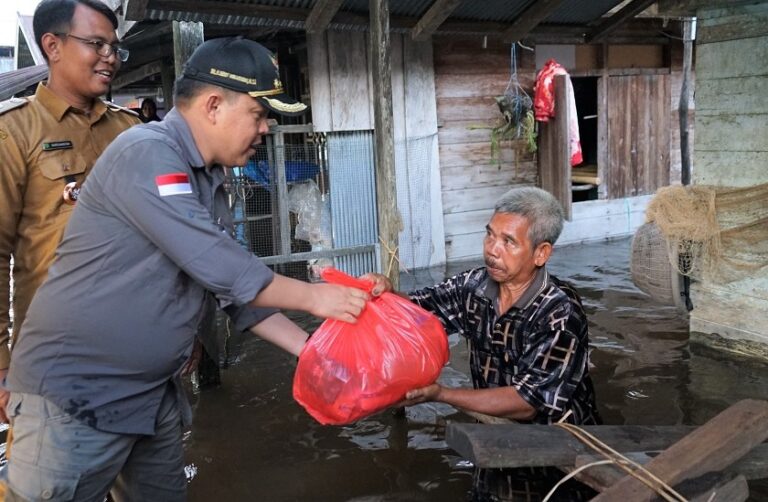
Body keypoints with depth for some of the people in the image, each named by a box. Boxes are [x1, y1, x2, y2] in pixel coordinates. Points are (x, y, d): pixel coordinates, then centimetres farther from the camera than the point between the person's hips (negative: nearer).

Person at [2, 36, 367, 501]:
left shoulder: (209, 183, 9)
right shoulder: (146, 152, -19)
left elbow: (239, 284, 11)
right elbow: (218, 266, -24)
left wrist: (311, 350, 5)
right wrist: (314, 296, -14)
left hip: (153, 394, 9)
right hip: (75, 392, -9)